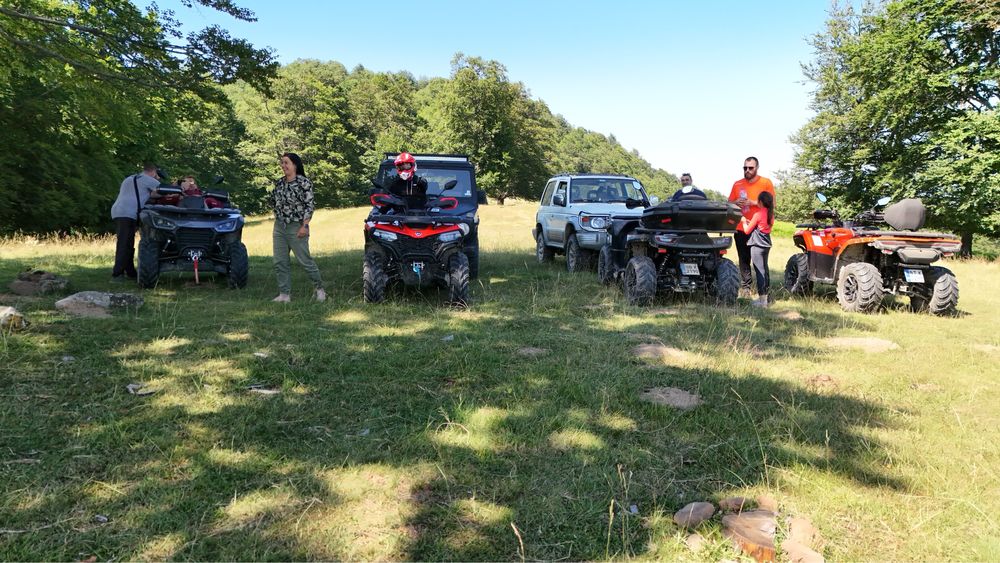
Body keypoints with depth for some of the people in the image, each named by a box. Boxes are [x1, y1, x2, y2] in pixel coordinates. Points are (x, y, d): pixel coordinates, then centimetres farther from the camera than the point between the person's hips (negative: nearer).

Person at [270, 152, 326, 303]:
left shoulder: (304, 182, -10)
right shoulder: (279, 183, 9)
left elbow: (310, 205, -13)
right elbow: (273, 201, 24)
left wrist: (305, 225, -18)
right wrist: (278, 215, 14)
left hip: (296, 227, -6)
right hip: (279, 227, 7)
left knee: (305, 260, -2)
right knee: (280, 262, 4)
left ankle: (319, 288, 15)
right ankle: (284, 294, 10)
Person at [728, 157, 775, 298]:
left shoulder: (766, 183, 0)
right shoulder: (737, 184, 10)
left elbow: (771, 203, -6)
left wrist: (752, 202, -15)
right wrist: (736, 203, -7)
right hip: (741, 229, 3)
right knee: (743, 260, 7)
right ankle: (745, 287, 13)